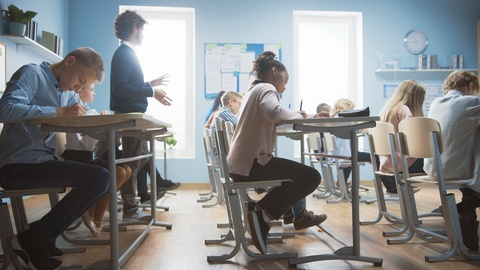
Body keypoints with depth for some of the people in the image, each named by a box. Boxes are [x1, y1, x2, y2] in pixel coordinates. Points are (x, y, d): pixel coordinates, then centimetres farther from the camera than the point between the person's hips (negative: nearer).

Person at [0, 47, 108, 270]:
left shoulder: (68, 91, 17)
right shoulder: (32, 74, -8)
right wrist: (60, 112, -26)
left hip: (44, 160, 9)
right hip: (18, 165, -9)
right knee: (98, 178, -20)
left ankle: (42, 238, 8)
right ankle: (32, 240, -8)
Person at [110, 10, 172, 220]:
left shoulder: (127, 53, 17)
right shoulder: (124, 54, -13)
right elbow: (120, 88, -23)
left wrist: (149, 84, 21)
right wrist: (151, 91, -22)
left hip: (132, 115, 10)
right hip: (129, 115, -10)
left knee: (140, 157, 16)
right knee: (132, 161, -5)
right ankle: (130, 210, 3)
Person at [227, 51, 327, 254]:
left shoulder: (254, 89, 23)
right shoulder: (267, 88, -7)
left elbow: (267, 121, 14)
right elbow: (274, 112, -30)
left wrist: (294, 116, 7)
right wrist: (297, 115, -11)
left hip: (240, 163, 11)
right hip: (250, 163, -11)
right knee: (312, 177, -10)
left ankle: (297, 214, 29)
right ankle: (263, 216, -10)